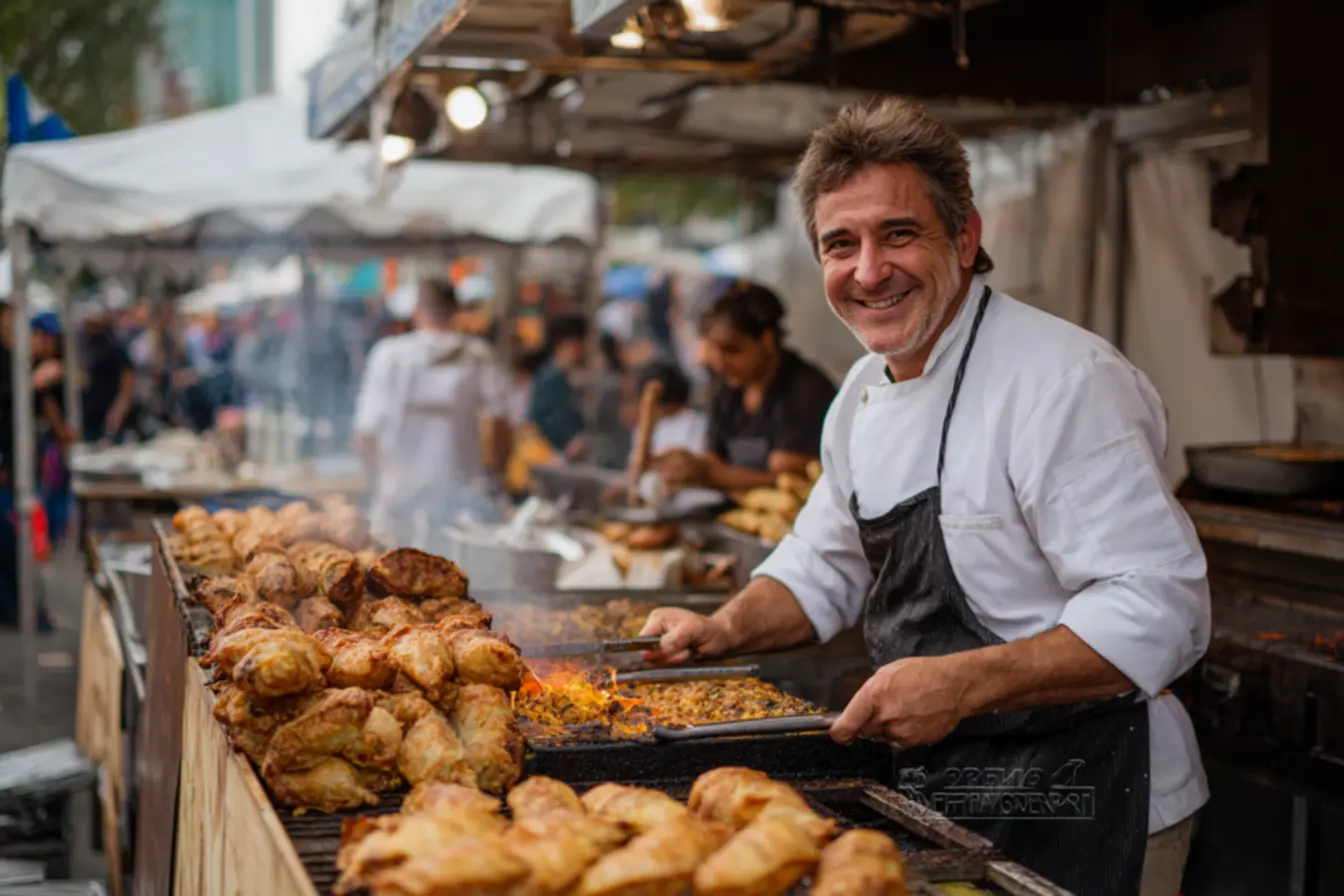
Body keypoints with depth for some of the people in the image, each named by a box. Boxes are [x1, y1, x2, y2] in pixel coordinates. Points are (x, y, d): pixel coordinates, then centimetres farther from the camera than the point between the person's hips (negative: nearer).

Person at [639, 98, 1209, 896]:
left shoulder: (1065, 381, -23)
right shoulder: (865, 394, 6)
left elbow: (1159, 612, -27)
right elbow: (826, 566, 18)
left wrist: (963, 684, -33)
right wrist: (727, 630, 1)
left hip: (1077, 814, -8)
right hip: (941, 795, 8)